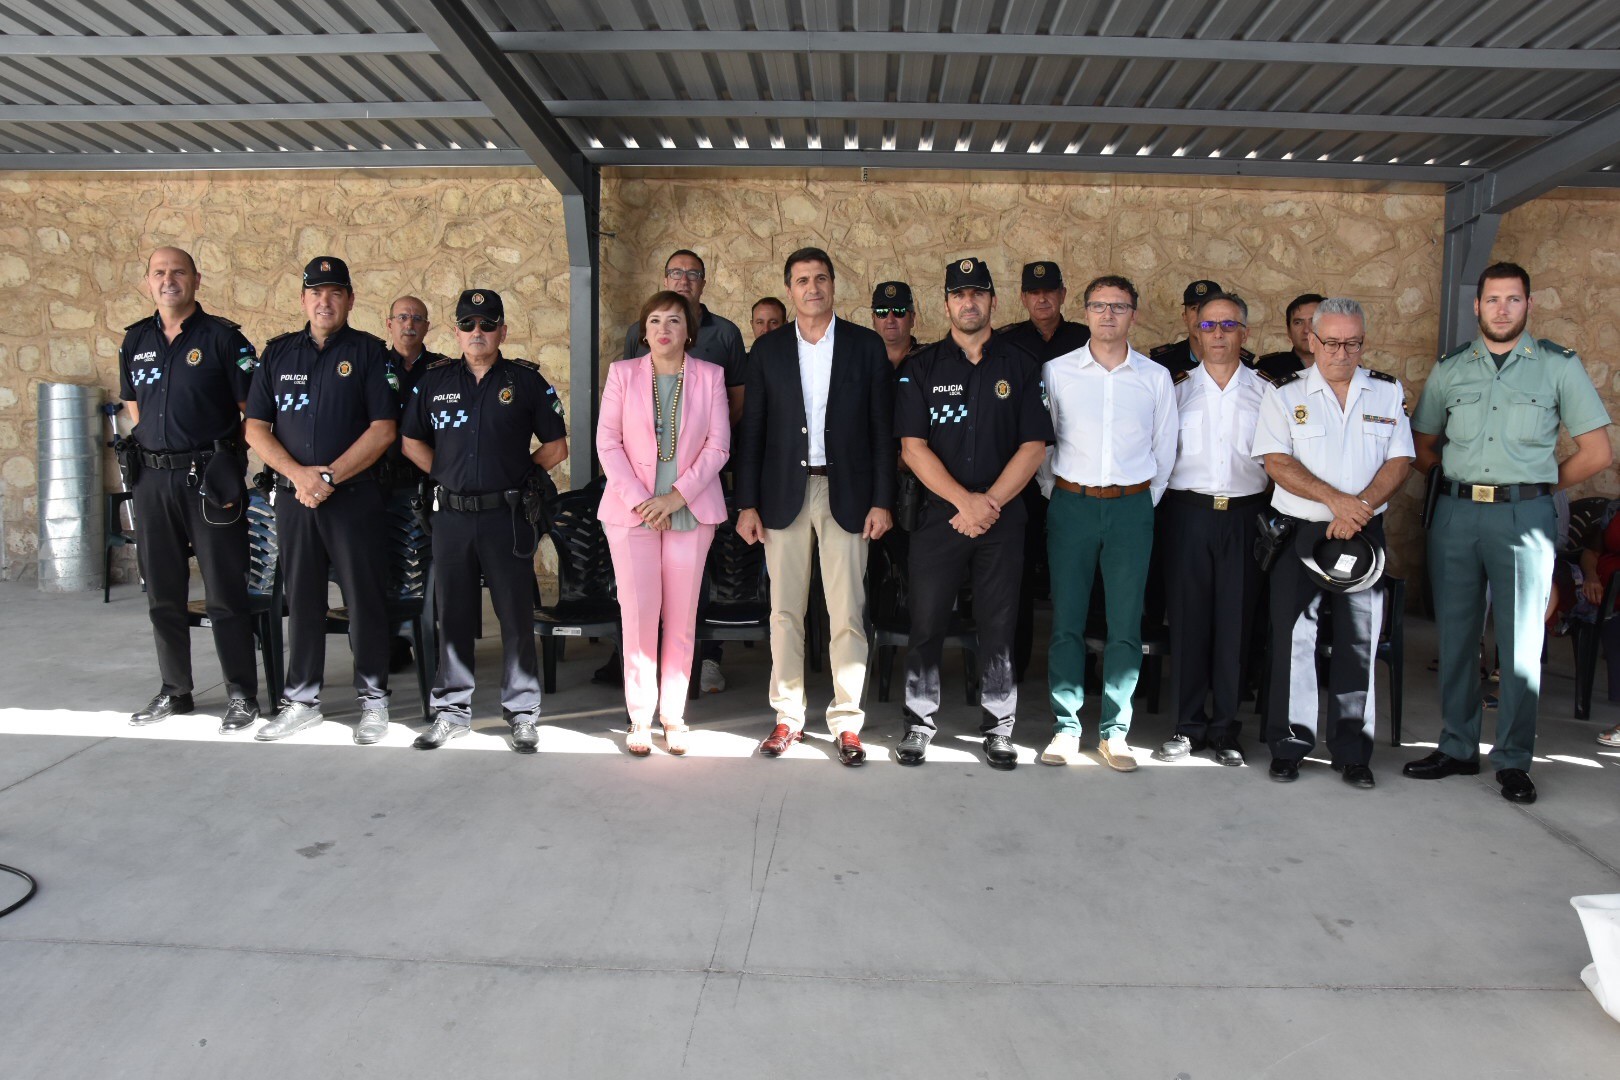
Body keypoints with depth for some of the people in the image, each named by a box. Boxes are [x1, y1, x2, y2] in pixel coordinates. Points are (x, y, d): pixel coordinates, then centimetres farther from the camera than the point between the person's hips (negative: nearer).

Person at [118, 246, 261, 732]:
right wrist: (152, 445, 14)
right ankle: (174, 690, 23)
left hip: (209, 476, -5)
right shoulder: (136, 340, 13)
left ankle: (241, 693, 6)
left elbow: (252, 409, -4)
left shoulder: (222, 337, -3)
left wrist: (224, 455, -5)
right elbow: (134, 406, 24)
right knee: (162, 594, 11)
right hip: (151, 478, 6)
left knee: (225, 592, -2)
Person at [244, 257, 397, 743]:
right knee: (301, 597, 10)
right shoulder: (278, 352, 12)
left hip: (355, 496, -3)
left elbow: (383, 429, -8)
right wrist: (298, 474, -8)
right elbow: (256, 428, 8)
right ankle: (301, 699, 20)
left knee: (364, 597, 1)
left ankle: (373, 697, 12)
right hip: (293, 496, 4)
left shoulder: (369, 352, 1)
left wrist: (329, 476, -13)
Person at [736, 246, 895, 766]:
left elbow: (883, 428, 2)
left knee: (847, 614, 0)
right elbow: (752, 431, 6)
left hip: (846, 494, -1)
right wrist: (747, 503, 0)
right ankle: (788, 716, 18)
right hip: (785, 493, 1)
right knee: (785, 610, 6)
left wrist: (882, 501, -4)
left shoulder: (867, 346, 4)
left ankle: (846, 721, 11)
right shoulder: (768, 349, 7)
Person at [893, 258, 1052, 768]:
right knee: (926, 624, 3)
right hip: (938, 515, 0)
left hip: (1003, 517, 0)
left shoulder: (1022, 366, 5)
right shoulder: (920, 368, 5)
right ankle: (919, 723, 18)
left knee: (998, 627, 7)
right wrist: (966, 501, -13)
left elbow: (1034, 445, -1)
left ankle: (998, 728, 19)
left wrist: (990, 503, -11)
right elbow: (913, 447, -3)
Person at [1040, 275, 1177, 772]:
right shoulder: (1056, 371, 4)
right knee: (1067, 623, 2)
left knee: (1126, 625, 2)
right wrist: (1055, 494, 6)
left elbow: (1164, 451, 13)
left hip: (1131, 507, 1)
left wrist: (1144, 504, 11)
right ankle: (1066, 728, 11)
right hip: (1071, 504, 0)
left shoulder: (1156, 377, 7)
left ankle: (1114, 732, 12)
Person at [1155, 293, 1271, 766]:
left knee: (1235, 621, 3)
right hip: (1188, 512, 0)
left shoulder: (1265, 391, 9)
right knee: (1188, 618, 3)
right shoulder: (1178, 388, 9)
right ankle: (1188, 726, 14)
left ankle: (1225, 730, 15)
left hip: (1244, 514, 0)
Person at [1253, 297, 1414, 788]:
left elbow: (1399, 460, 3)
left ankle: (1353, 752, 16)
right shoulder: (1284, 393, 1)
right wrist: (1336, 500, -17)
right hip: (1298, 532, -2)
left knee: (1359, 642, 5)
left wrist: (1362, 506, -14)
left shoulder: (1388, 391, 8)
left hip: (1364, 533, 2)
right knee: (1293, 639, 1)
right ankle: (1288, 745, 13)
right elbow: (1277, 461, -8)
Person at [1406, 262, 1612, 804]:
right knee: (1455, 637, 8)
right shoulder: (1450, 368, 11)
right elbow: (1423, 447, 17)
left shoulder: (1559, 366, 4)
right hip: (1455, 515, 3)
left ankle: (1513, 760, 13)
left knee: (1521, 644, 1)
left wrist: (1538, 485, 5)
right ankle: (1457, 748, 20)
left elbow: (1598, 453, 4)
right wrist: (1458, 481, 7)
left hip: (1523, 516, -2)